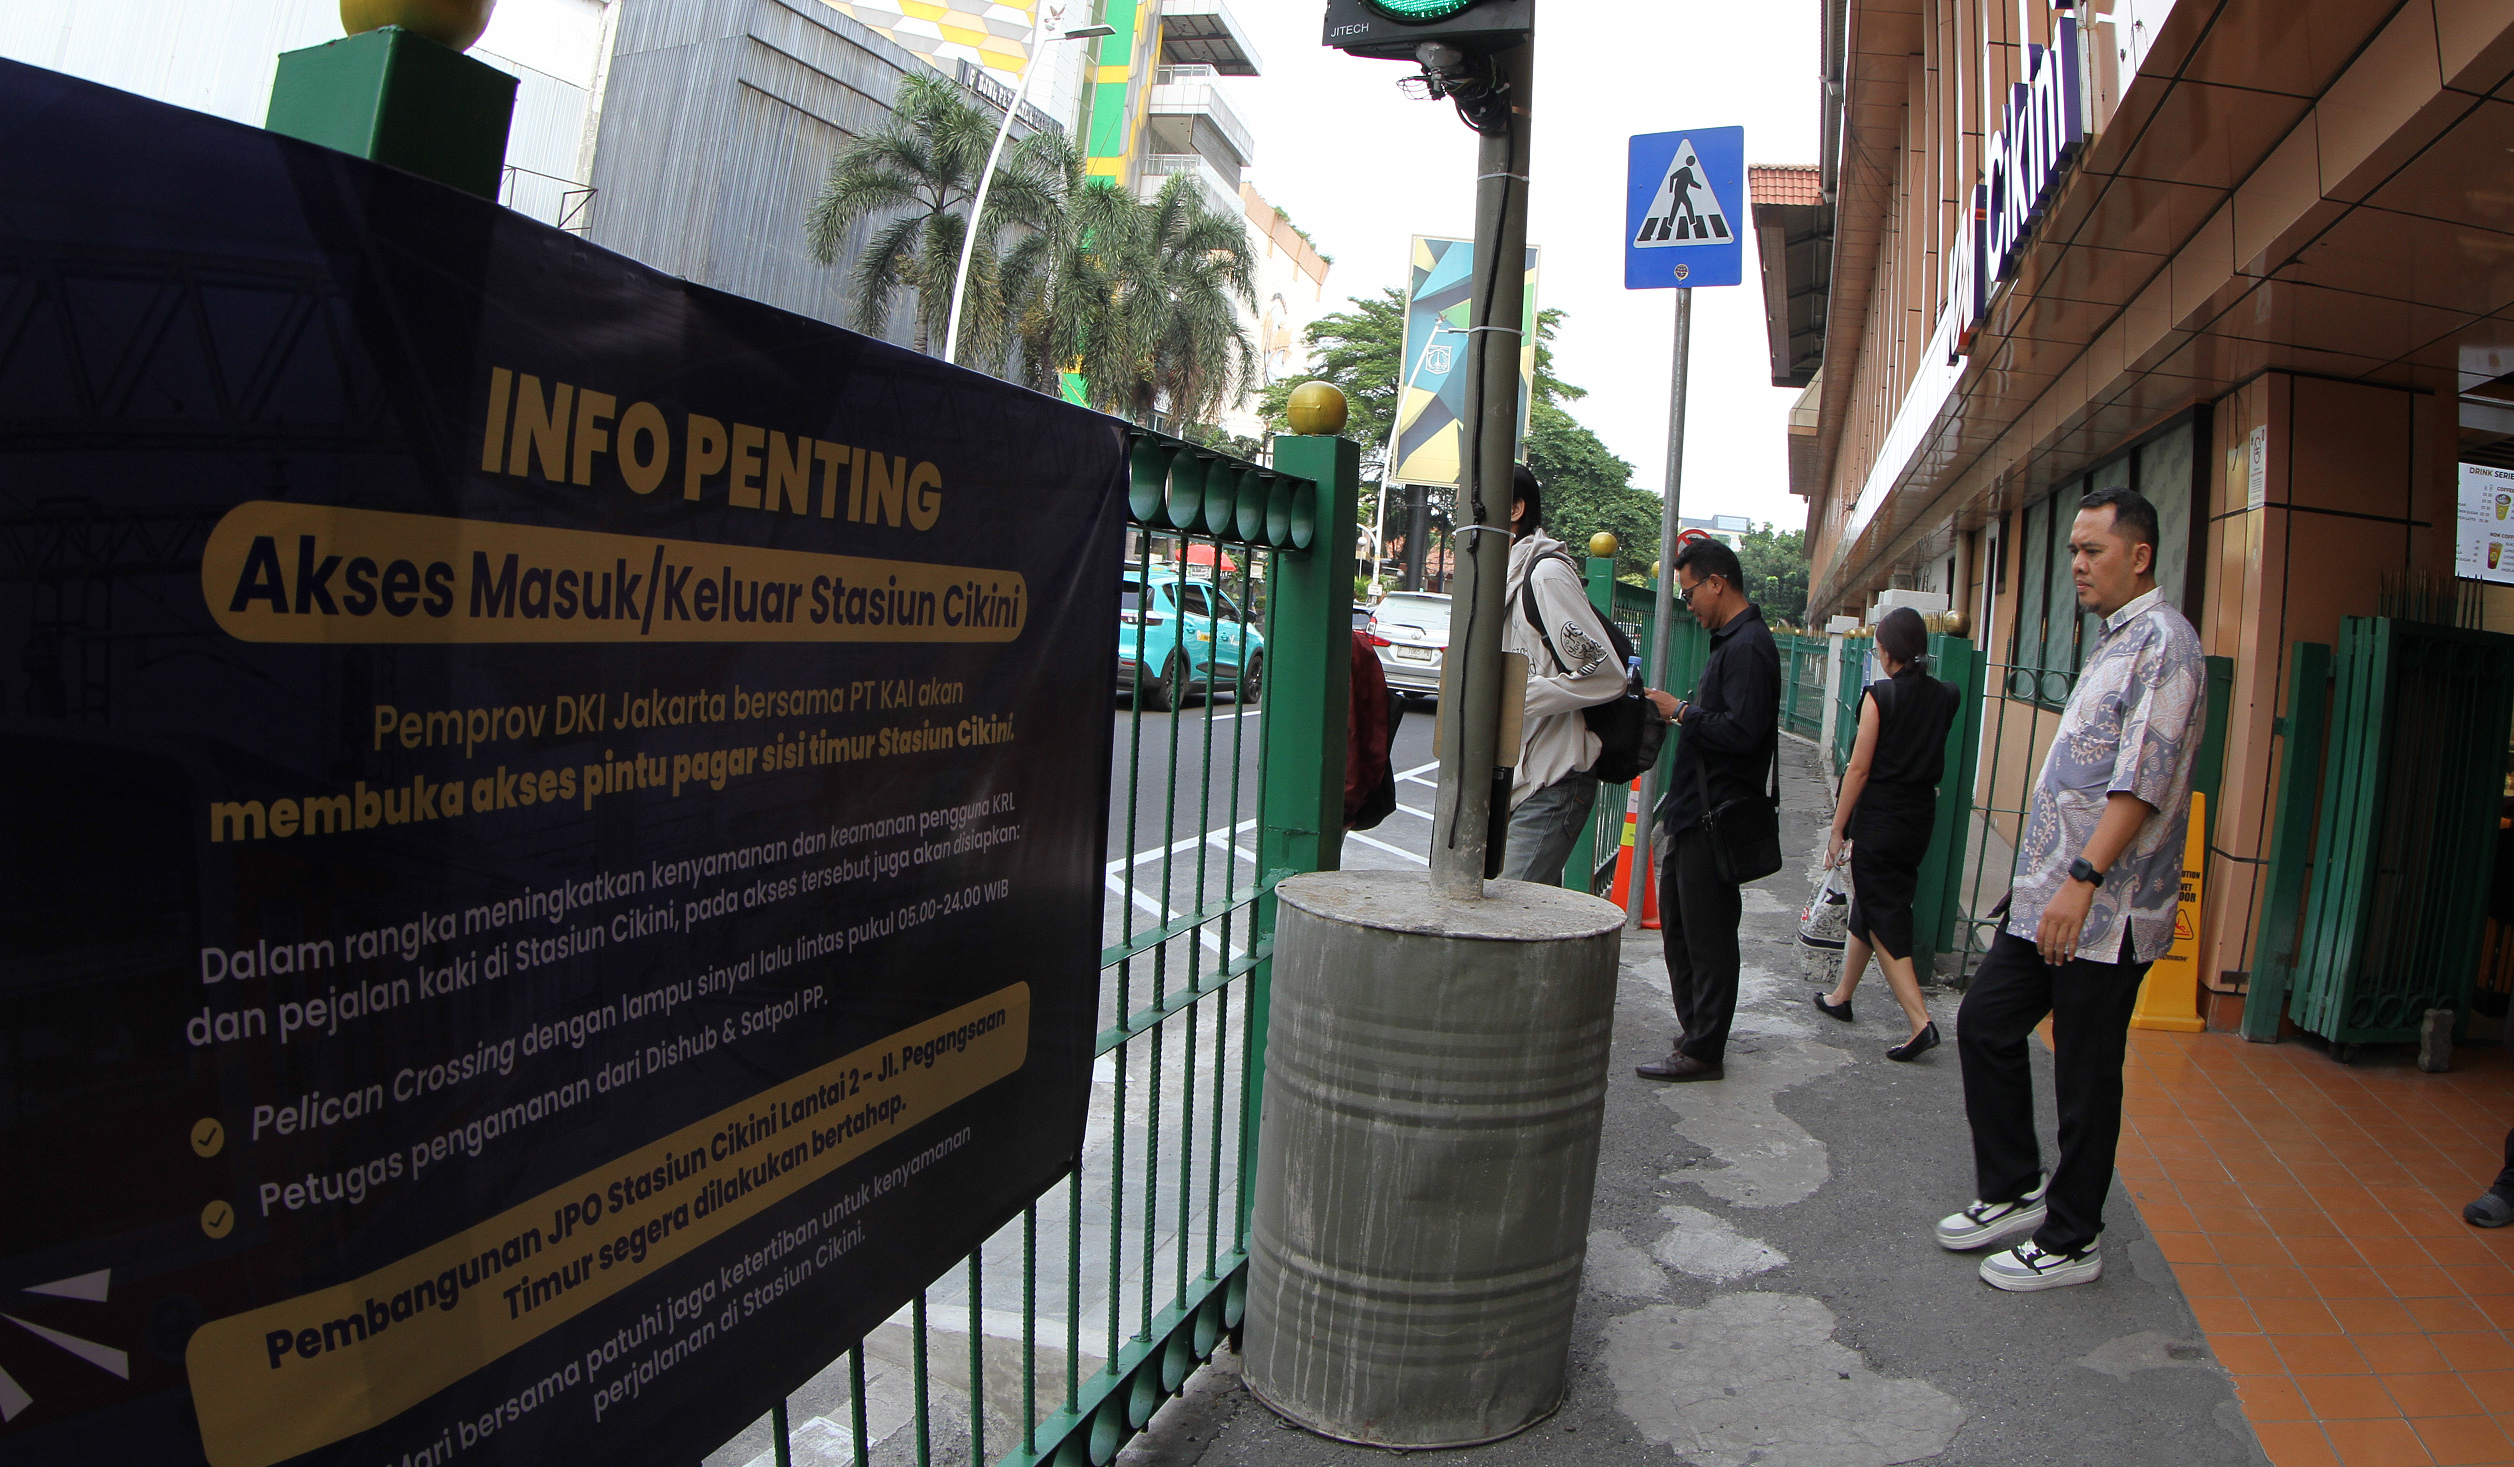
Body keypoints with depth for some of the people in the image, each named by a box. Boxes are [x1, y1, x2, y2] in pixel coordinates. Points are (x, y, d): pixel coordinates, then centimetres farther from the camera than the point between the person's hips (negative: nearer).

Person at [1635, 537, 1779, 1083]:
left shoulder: (1749, 646, -16)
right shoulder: (1730, 641, 17)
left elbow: (1741, 732, -25)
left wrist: (1680, 712, -16)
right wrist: (1683, 713, 9)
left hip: (1714, 819, -11)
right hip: (1693, 812, 11)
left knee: (1708, 935, -3)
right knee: (1679, 926, 18)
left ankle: (1704, 1052, 6)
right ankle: (1694, 1032, 29)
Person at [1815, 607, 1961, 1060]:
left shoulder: (1880, 695, -14)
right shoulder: (1944, 697, 3)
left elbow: (1860, 768, -14)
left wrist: (1838, 829, -8)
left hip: (1878, 818, -7)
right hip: (1921, 815, 7)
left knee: (1883, 919, -3)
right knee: (1868, 904, 20)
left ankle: (1921, 1022, -12)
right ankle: (1841, 996, 33)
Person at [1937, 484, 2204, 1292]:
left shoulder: (2163, 642, -14)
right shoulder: (2110, 640, 17)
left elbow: (2144, 780, -23)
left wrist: (2083, 879, -27)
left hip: (2106, 912, -10)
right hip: (2047, 896, 10)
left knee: (2086, 1076, 2)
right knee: (1984, 1024, 13)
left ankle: (2071, 1240, 16)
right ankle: (2013, 1192, 26)